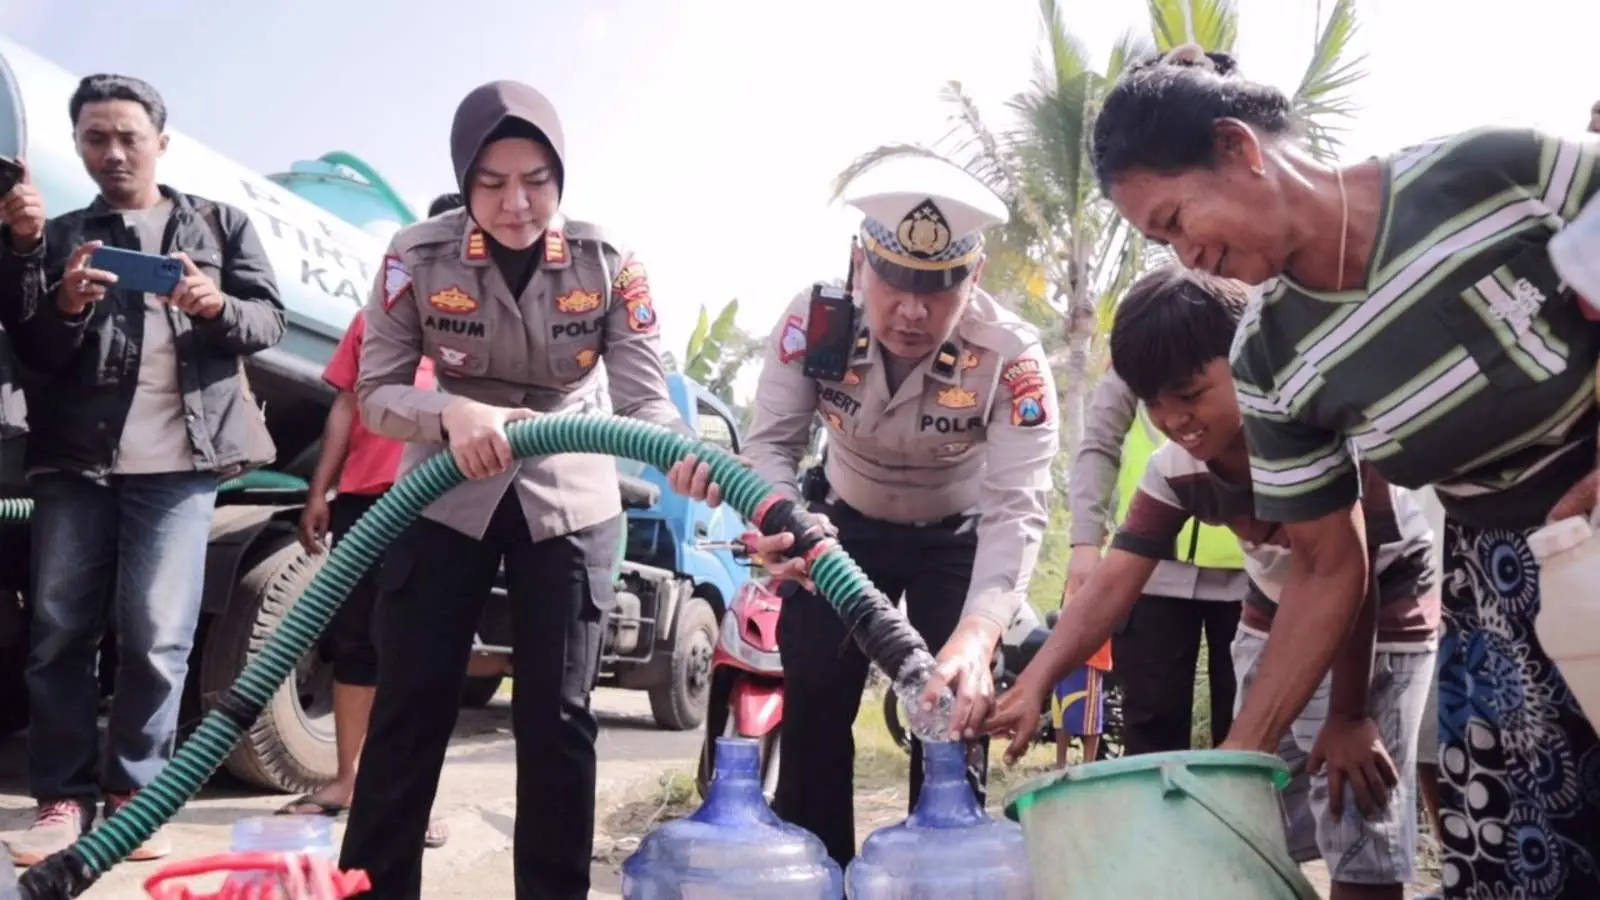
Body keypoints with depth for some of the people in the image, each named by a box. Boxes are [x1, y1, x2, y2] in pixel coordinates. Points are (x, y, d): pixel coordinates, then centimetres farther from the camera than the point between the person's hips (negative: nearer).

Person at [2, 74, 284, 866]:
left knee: (156, 637, -3)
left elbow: (270, 320, 6)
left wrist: (218, 307, -15)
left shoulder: (220, 224, 13)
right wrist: (65, 307, -13)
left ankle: (135, 792, 9)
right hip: (74, 459, 2)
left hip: (178, 461, -2)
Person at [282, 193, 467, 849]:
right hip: (364, 493, 4)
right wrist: (319, 492, 10)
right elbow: (346, 405, 17)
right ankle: (345, 781, 18)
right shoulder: (378, 315, 19)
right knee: (353, 639, 8)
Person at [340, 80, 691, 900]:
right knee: (408, 708, 2)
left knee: (558, 717, 1)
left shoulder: (609, 266, -13)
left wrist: (683, 453, -41)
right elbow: (375, 392, -12)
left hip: (569, 504, 0)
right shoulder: (418, 257, -14)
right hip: (443, 501, 0)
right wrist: (450, 412, -34)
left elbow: (645, 398, -18)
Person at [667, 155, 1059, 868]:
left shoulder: (1011, 356, -34)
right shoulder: (814, 320, -27)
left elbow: (1017, 508, -40)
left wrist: (975, 636, -56)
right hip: (846, 523, 2)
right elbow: (772, 441, -23)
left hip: (957, 537, -2)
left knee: (952, 709, -8)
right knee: (813, 701, 1)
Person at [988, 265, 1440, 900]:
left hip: (1382, 617, -5)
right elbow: (1113, 584, -19)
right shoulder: (1174, 471, -13)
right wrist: (1031, 687, -33)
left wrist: (1346, 720, -24)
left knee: (1361, 840, -11)